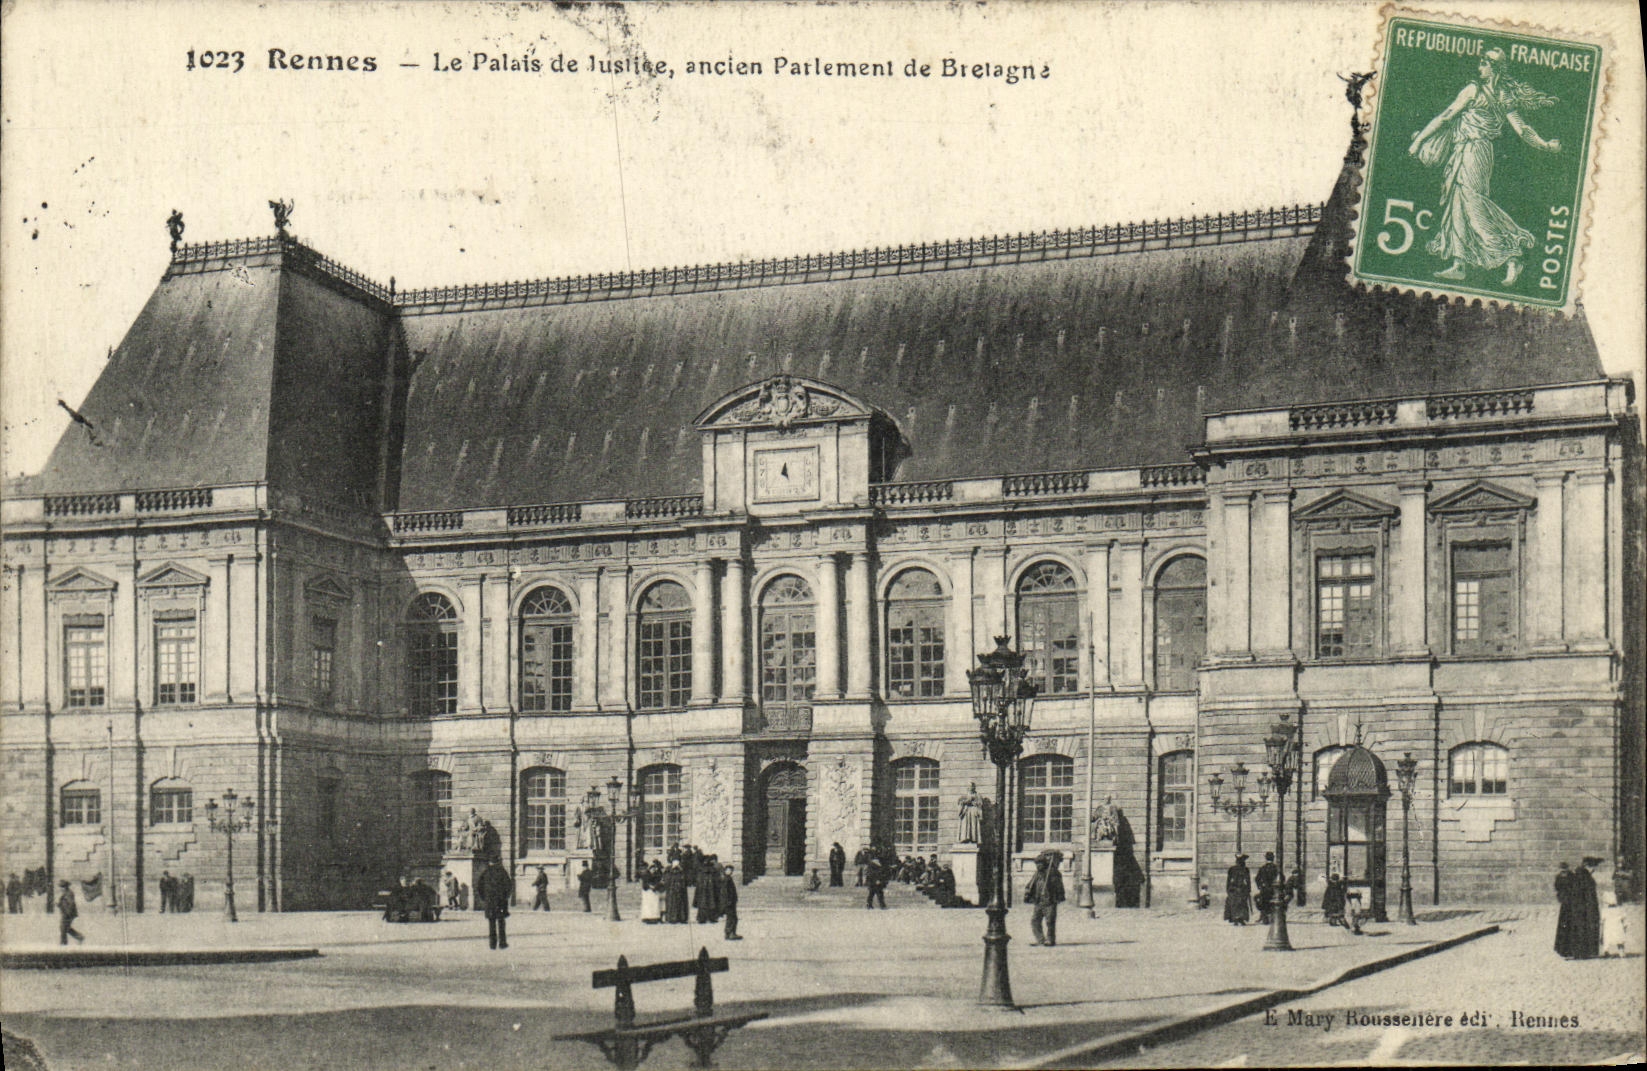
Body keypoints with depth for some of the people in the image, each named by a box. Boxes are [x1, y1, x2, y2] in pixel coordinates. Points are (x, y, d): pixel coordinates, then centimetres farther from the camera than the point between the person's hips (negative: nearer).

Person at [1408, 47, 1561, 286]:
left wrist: (1419, 140, -4)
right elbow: (1522, 129, 8)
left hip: (1470, 151, -8)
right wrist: (1545, 145, 20)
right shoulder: (1504, 96, 9)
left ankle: (1511, 257, -12)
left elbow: (1445, 117, -8)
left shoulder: (1474, 90, -10)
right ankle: (1457, 264, 7)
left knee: (1472, 204, -9)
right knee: (1458, 205, 8)